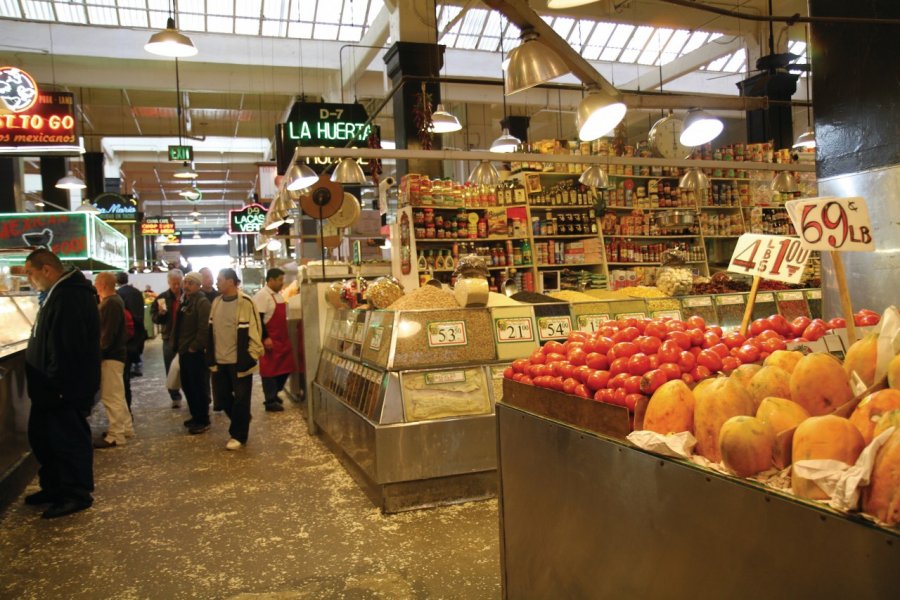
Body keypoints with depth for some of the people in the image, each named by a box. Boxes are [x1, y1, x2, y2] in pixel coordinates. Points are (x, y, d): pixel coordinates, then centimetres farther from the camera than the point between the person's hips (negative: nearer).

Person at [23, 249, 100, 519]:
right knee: (41, 436, 19)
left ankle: (77, 494, 13)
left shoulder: (69, 296, -21)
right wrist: (48, 383, 18)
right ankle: (54, 487, 32)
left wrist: (55, 384, -26)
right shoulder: (59, 293, 14)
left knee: (69, 439, 0)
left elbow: (67, 347, -28)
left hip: (66, 388, -11)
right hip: (53, 386, 11)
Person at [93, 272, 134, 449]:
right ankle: (126, 427, 27)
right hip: (115, 353, 11)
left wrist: (98, 351, -19)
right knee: (117, 395, 18)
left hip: (111, 355, -11)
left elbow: (108, 333, -23)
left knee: (111, 396, -5)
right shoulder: (113, 301, 14)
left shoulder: (111, 303, -18)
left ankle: (116, 436, 1)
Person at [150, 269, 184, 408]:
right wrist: (160, 313, -17)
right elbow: (153, 317, 4)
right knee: (171, 370, 10)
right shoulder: (162, 298, 2)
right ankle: (175, 397, 23)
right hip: (169, 338, 3)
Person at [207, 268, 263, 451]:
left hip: (239, 361, -7)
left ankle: (238, 435, 15)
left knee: (240, 399, 2)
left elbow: (254, 330, -13)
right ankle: (241, 423, 36)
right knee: (223, 396, 14)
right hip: (220, 360, 7)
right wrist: (210, 356, 12)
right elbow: (211, 330, 15)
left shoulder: (245, 302, -13)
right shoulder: (216, 302, 9)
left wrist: (251, 356, -14)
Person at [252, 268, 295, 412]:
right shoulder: (262, 296, -15)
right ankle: (270, 401, 7)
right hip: (270, 341, -9)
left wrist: (285, 337, 20)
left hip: (282, 339, 9)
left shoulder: (278, 294, 13)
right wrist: (265, 338, -22)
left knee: (285, 368, 13)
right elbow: (258, 319, -20)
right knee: (269, 370, 0)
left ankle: (274, 394, 28)